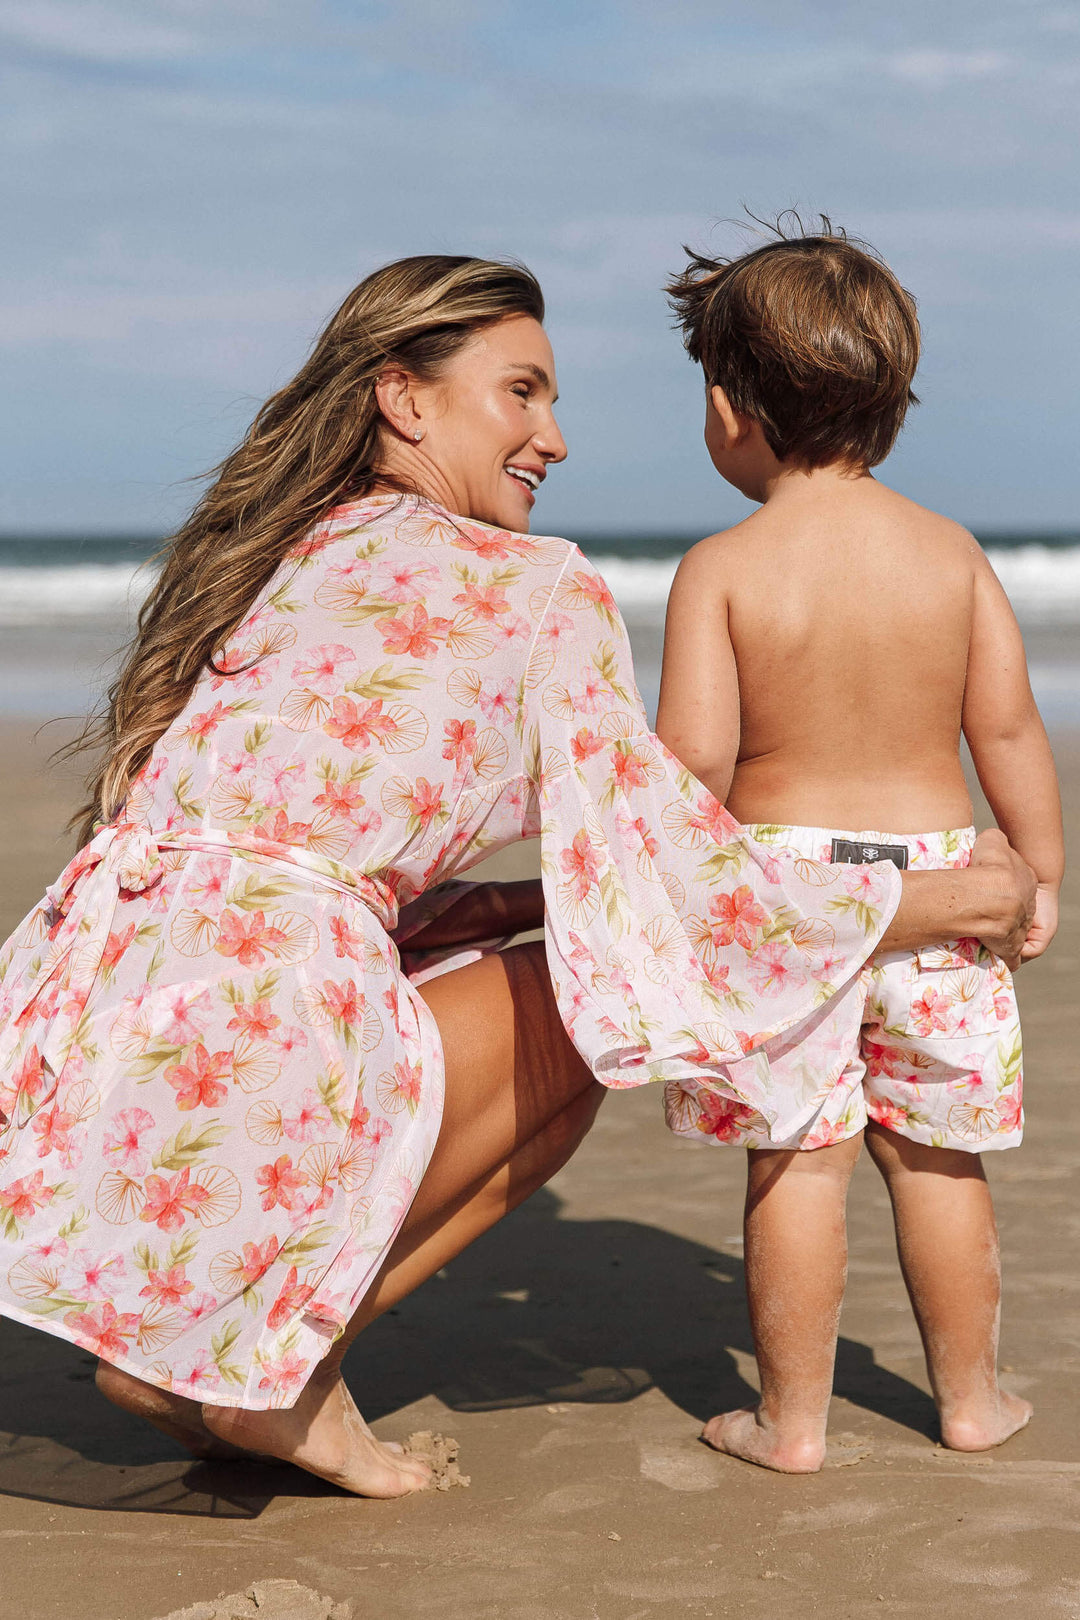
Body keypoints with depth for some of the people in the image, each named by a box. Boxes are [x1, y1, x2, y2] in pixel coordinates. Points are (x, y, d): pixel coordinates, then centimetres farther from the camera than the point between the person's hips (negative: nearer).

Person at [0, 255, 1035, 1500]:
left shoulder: (269, 555, 22)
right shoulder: (539, 590, 1)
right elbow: (656, 865, 0)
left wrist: (548, 901, 29)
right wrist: (946, 902, 13)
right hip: (237, 1066, -7)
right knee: (580, 1020, 16)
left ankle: (176, 1351, 16)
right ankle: (279, 1361, 9)